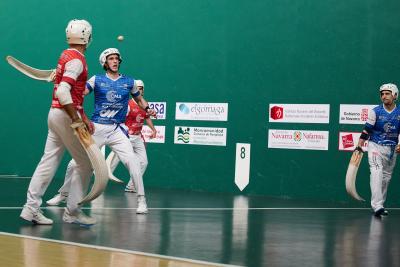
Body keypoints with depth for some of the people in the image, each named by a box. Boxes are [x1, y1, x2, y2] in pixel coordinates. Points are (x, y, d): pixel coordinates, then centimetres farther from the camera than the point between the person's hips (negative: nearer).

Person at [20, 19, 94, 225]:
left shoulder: (66, 55, 15)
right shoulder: (77, 59, -14)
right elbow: (62, 92, -26)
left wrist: (83, 118, 20)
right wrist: (76, 120, -27)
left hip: (55, 113, 9)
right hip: (65, 115, -9)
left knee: (49, 161, 8)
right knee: (85, 163, 0)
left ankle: (31, 208, 6)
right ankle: (74, 211, 3)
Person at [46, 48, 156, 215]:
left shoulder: (128, 81, 8)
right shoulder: (97, 80, 3)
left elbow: (139, 99, 22)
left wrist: (147, 109, 2)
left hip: (117, 130, 0)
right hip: (96, 129, 0)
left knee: (132, 161, -20)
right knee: (75, 163, 4)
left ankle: (141, 200, -10)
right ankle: (64, 194, 28)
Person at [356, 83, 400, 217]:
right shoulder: (375, 111, -6)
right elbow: (367, 130, -6)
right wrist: (359, 146, -13)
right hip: (376, 146, -4)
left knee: (386, 177, 10)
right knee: (377, 172, -19)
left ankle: (379, 205, 22)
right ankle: (377, 205, -25)